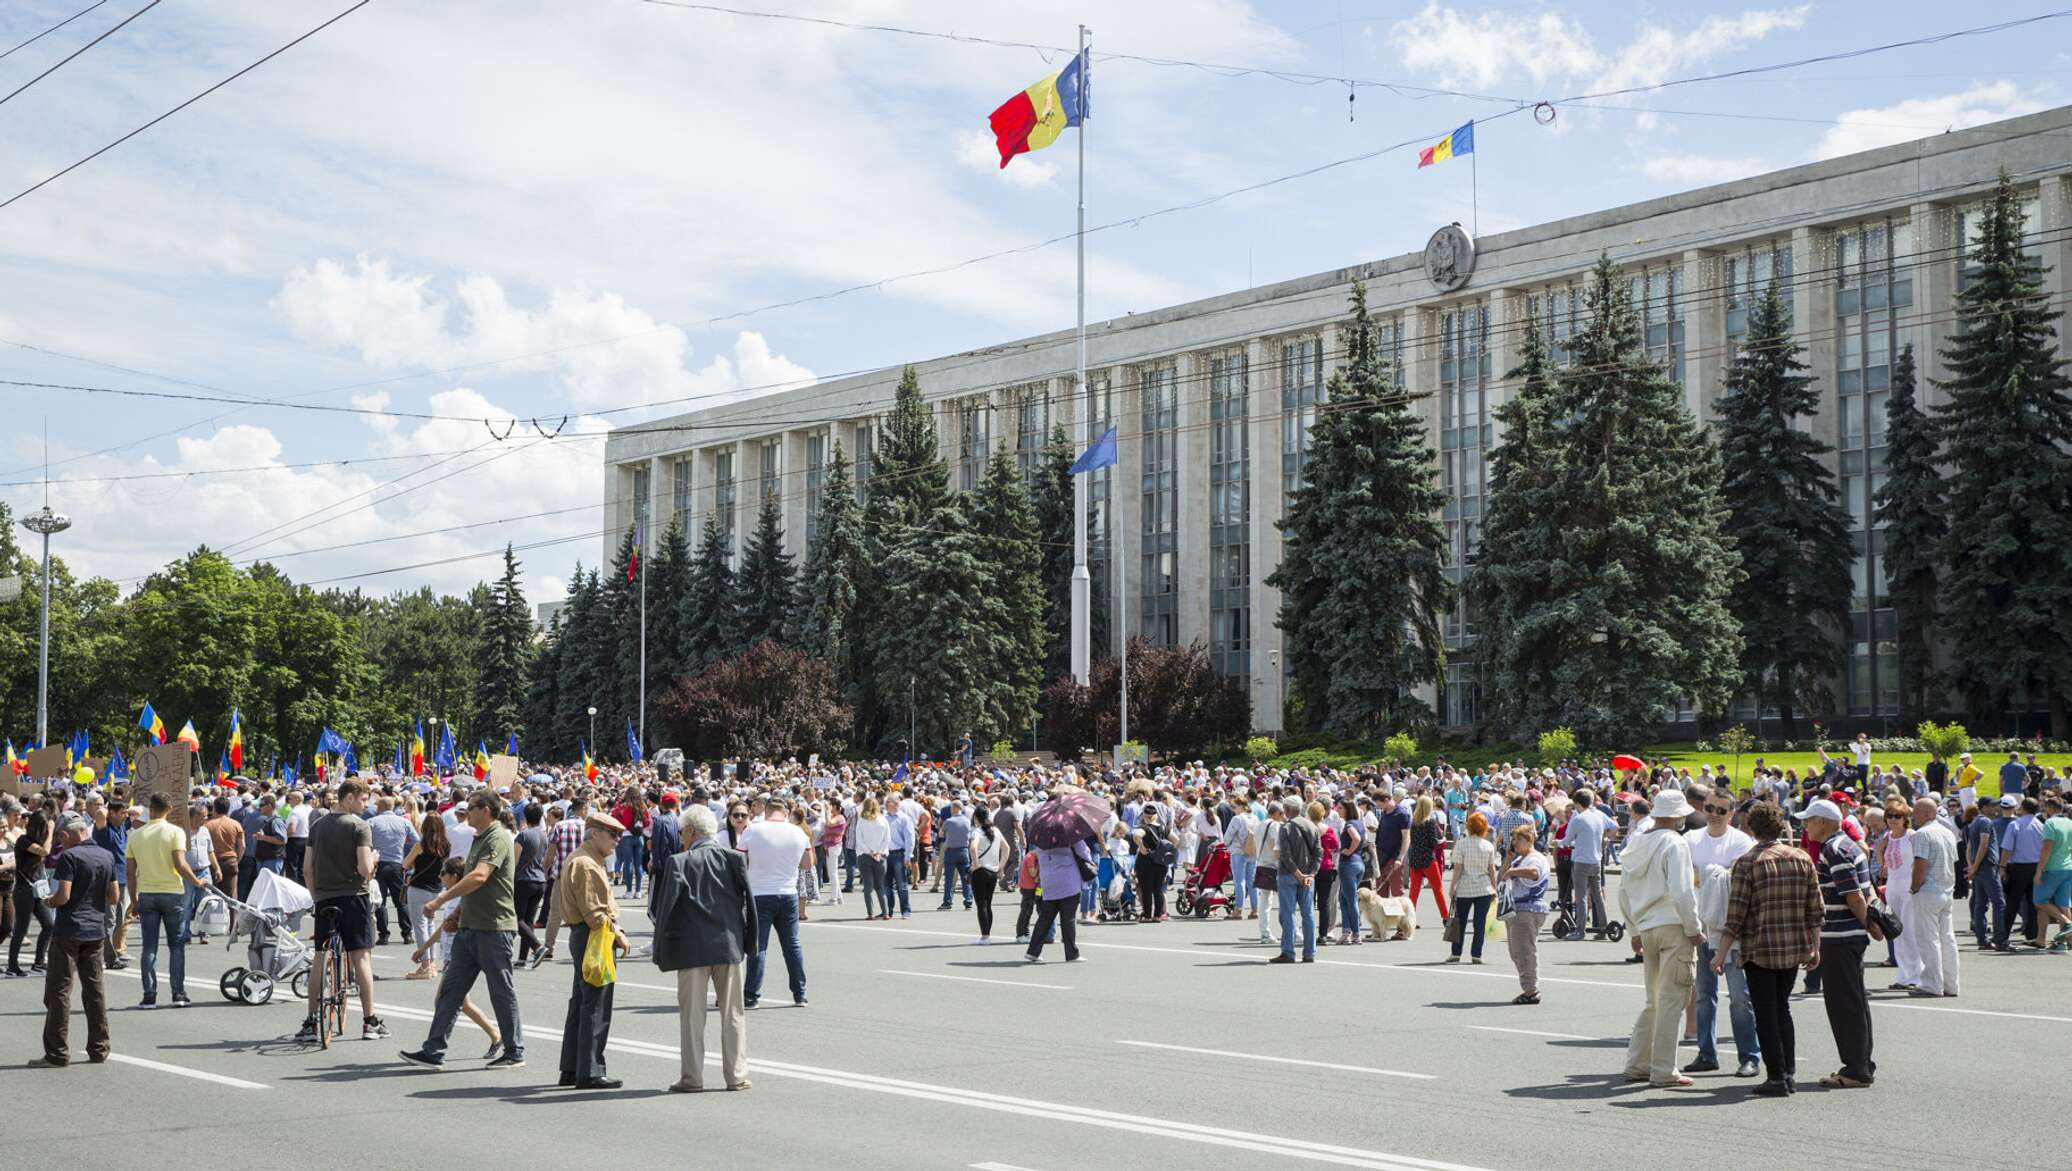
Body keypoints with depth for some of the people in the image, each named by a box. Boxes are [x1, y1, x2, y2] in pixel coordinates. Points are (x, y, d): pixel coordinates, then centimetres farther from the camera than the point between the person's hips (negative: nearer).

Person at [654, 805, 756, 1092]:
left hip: (692, 949, -2)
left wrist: (661, 951, 1)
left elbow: (665, 907, -8)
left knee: (692, 1015, 6)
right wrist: (747, 942, 12)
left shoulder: (677, 864, -9)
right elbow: (748, 901, 1)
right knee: (732, 1013, 10)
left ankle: (692, 1077, 8)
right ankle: (736, 1075, 12)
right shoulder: (734, 859, -1)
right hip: (729, 946, 2)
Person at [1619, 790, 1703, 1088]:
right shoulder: (1675, 843, -11)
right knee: (1672, 999, -3)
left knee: (1653, 999, 17)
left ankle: (1636, 1064, 19)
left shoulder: (1636, 845, 12)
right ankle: (1663, 1071, -2)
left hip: (1647, 927, 7)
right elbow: (1682, 892, -18)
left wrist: (1636, 931, 22)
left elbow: (1624, 893, 15)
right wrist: (1694, 930, -9)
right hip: (1673, 927, -7)